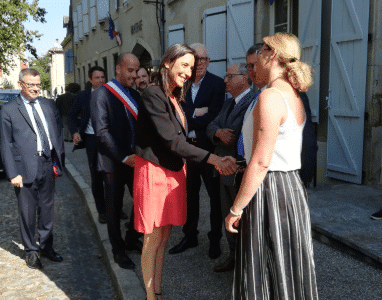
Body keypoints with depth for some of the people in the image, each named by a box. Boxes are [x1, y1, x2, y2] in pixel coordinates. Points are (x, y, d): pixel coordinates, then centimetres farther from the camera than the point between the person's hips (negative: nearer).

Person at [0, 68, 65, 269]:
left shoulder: (49, 105, 10)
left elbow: (58, 133, 13)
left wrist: (59, 161, 7)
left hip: (48, 165, 4)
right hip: (26, 168, -4)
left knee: (47, 209, 14)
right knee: (27, 212, 7)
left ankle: (46, 246, 30)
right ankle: (31, 251, 25)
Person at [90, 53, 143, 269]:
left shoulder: (135, 95, 11)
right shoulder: (102, 95, -9)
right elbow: (102, 132, -15)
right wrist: (124, 158, -17)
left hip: (135, 159, 5)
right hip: (114, 162, -5)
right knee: (115, 206, 9)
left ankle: (132, 239, 31)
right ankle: (118, 250, 26)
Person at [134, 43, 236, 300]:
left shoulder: (176, 98, 11)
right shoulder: (153, 95, -15)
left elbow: (179, 140, 8)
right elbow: (172, 141, -21)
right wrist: (214, 159, -23)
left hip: (174, 172, 8)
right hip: (155, 172, -8)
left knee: (164, 236, 15)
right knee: (153, 239, 4)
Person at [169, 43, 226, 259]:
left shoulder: (217, 84, -6)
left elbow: (214, 118, -16)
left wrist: (189, 120, -11)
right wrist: (196, 113, -17)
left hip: (209, 148, -4)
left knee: (215, 195, 7)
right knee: (189, 193, 14)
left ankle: (215, 239, 21)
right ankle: (190, 236, 30)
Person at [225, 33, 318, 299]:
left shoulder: (270, 98, -18)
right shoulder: (294, 97, 10)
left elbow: (261, 163, -22)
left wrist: (235, 210, -16)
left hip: (270, 190, -9)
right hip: (293, 187, 9)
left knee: (265, 274, 5)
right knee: (289, 271, 19)